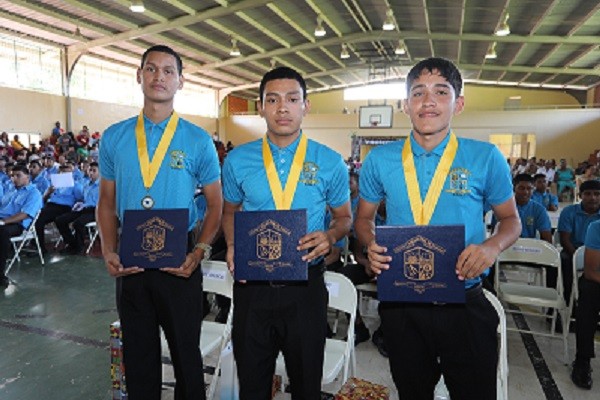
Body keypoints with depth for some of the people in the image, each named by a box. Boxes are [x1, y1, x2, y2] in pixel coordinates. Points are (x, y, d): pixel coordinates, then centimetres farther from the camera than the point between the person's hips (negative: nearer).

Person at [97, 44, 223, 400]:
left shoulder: (198, 141, -4)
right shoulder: (114, 138, 4)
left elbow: (215, 204, -2)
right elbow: (107, 202, 9)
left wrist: (198, 253, -14)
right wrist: (109, 252, -5)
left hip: (179, 262, -2)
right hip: (130, 262, 3)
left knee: (186, 351, 14)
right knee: (138, 355, 19)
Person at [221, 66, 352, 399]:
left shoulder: (329, 162, -2)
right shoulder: (237, 160, 1)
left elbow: (344, 217, 7)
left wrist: (329, 237, -14)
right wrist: (232, 245, -6)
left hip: (305, 286, 0)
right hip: (251, 284, 1)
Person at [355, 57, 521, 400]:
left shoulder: (485, 158, -5)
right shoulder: (380, 160, -2)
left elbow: (511, 219, 5)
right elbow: (364, 217, 9)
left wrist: (493, 246, -16)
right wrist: (372, 244, -12)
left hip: (464, 304, -1)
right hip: (401, 304, 2)